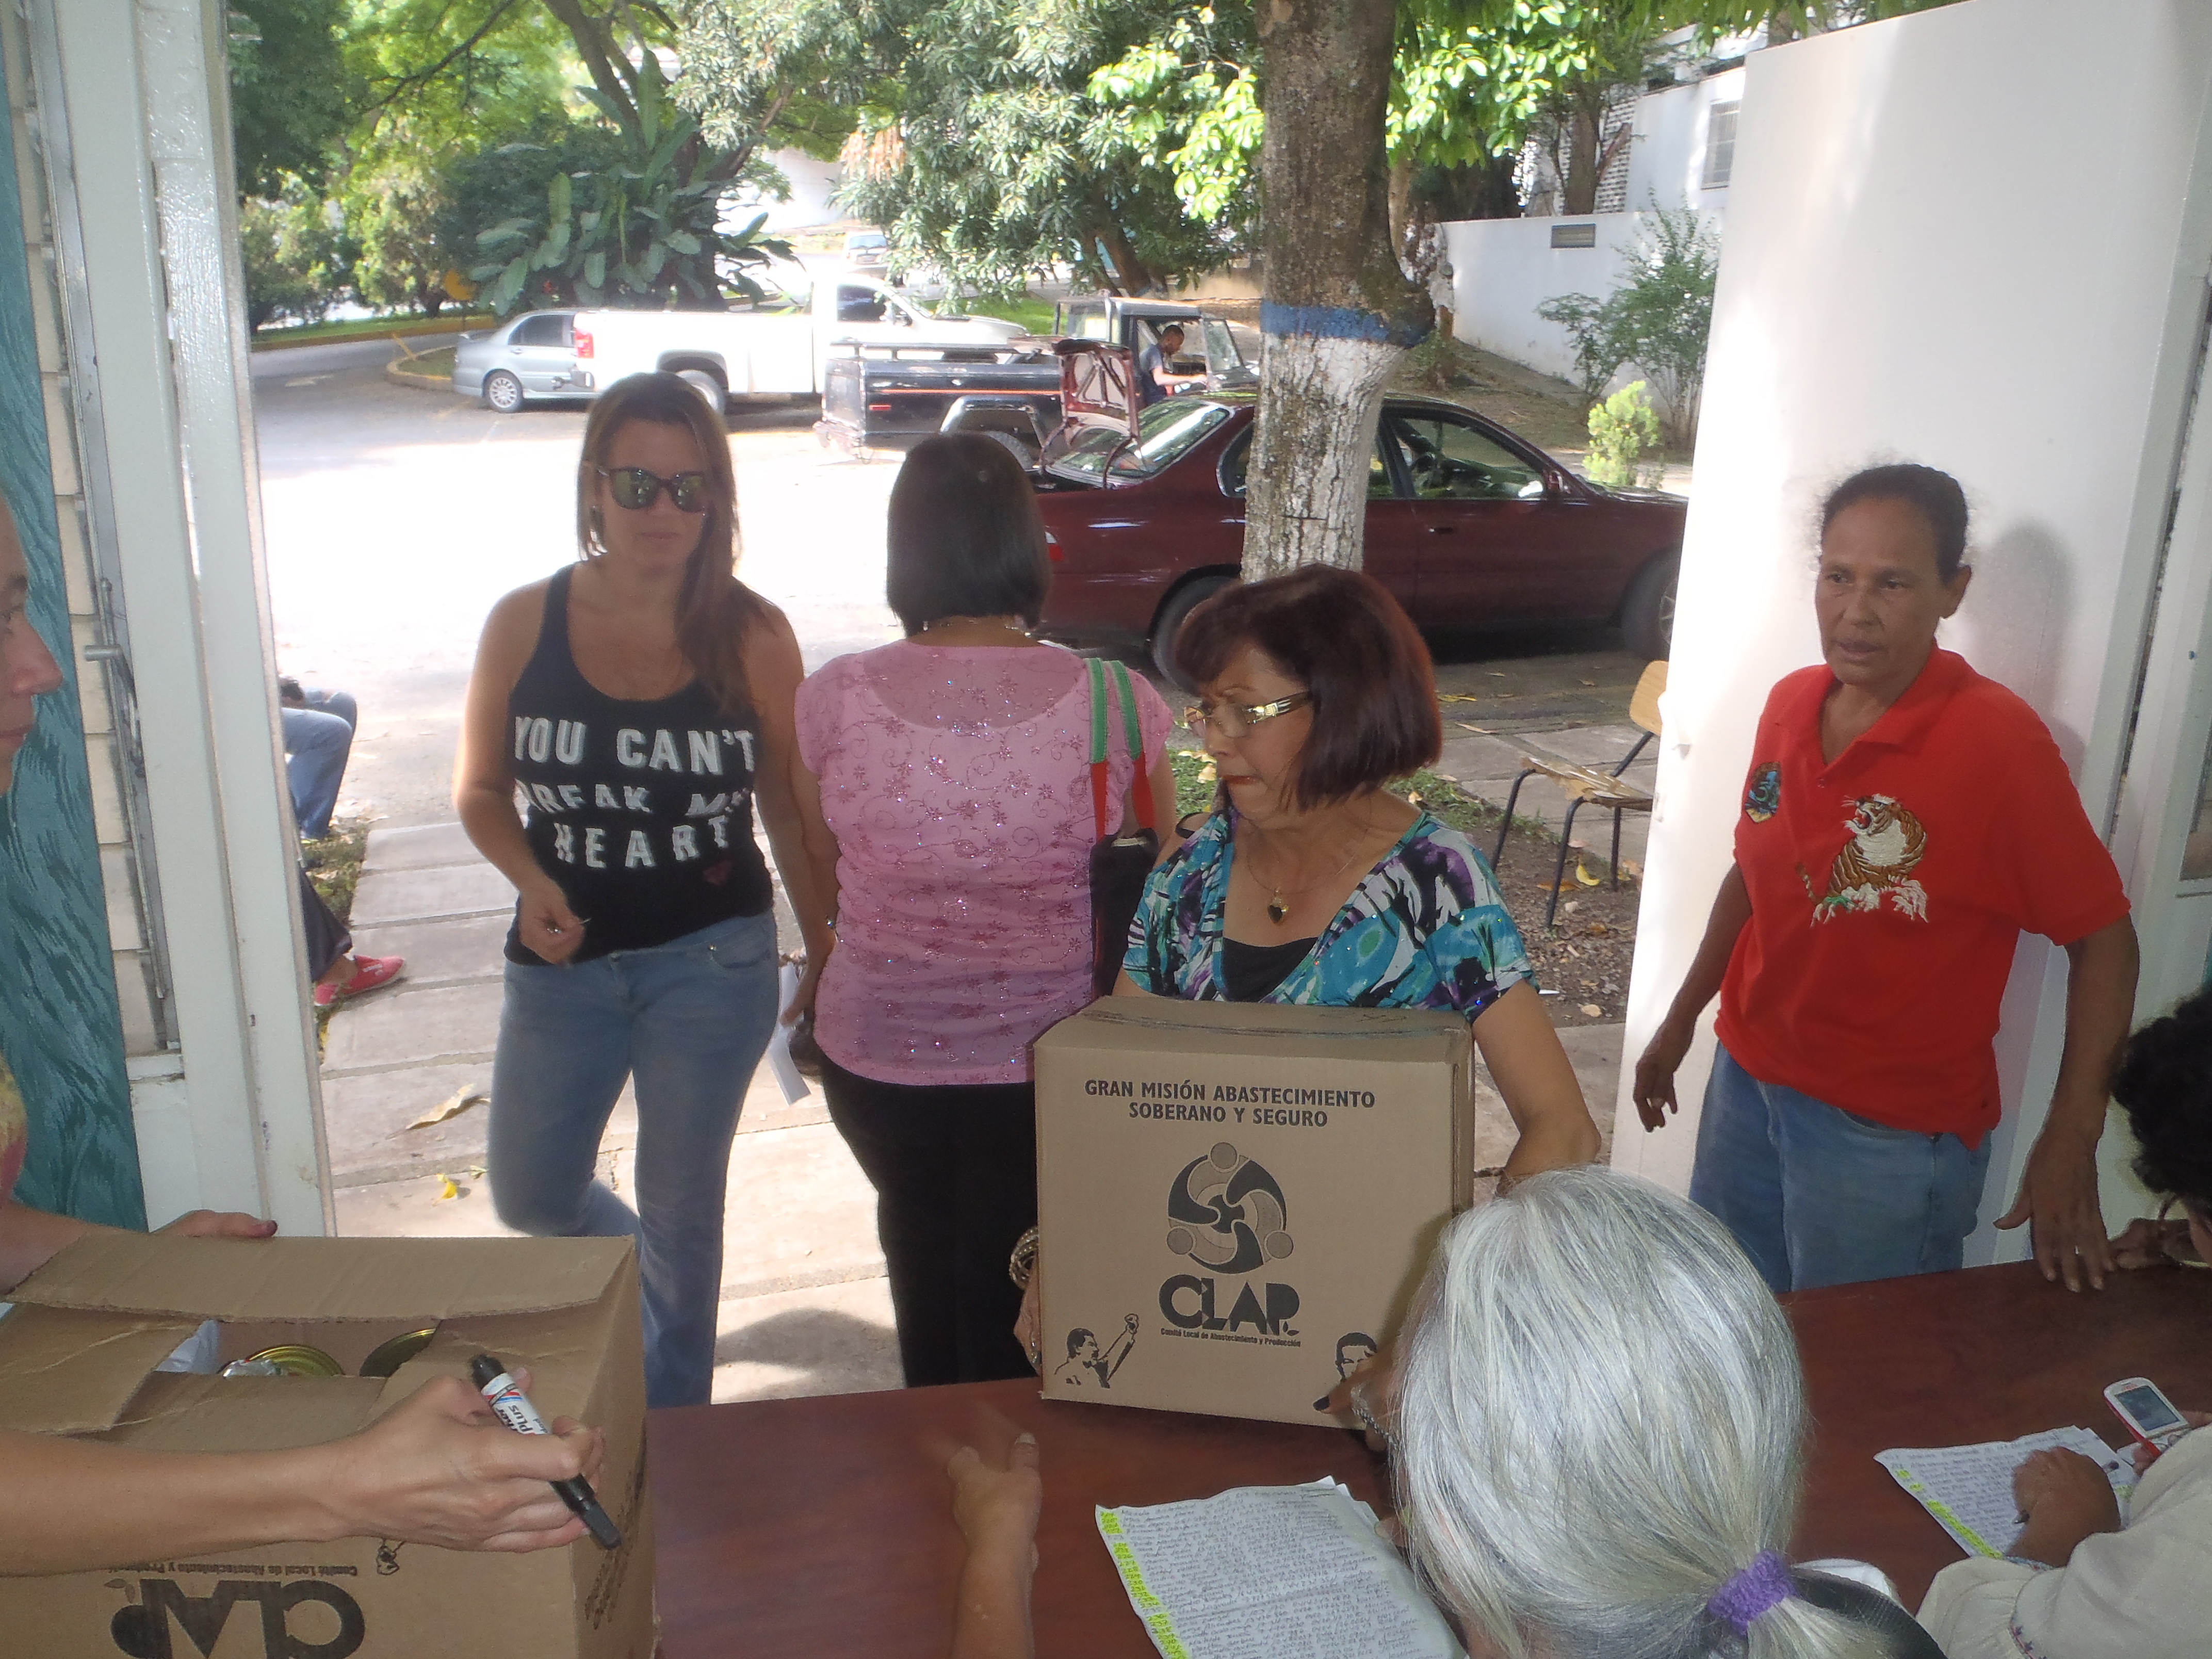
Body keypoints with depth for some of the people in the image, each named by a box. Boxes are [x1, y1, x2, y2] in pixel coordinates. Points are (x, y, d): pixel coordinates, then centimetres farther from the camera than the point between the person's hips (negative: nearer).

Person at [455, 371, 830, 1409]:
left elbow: (789, 810, 0)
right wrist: (531, 883, -15)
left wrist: (829, 960, 1)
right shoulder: (523, 625, -5)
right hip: (562, 962, 3)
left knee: (679, 1206, 11)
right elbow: (480, 789, 5)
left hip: (712, 962, -2)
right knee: (530, 1196, 15)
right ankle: (645, 1274, 50)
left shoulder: (753, 637, -8)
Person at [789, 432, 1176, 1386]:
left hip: (876, 1054, 2)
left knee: (921, 1241, 30)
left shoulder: (834, 700, -14)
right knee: (1010, 1313, 19)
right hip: (1044, 1065, -2)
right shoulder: (1118, 706, -17)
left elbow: (827, 875, 3)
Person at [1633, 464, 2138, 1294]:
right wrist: (1681, 1019, 17)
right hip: (1747, 1077, 6)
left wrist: (2070, 1141, -20)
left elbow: (2104, 938, -14)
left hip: (1892, 1133, -5)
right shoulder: (1789, 704, -1)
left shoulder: (1999, 743, -19)